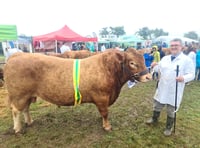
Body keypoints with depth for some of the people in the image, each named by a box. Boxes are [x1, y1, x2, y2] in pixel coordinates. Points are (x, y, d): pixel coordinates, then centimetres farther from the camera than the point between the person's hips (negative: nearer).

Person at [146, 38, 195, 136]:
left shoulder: (187, 60, -9)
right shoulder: (165, 58, 8)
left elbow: (191, 74, -12)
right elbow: (158, 69, 18)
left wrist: (183, 78, -33)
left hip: (174, 91, -5)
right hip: (161, 89, 5)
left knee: (171, 111, 11)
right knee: (157, 106, 20)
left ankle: (168, 128, 34)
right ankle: (154, 119, 46)